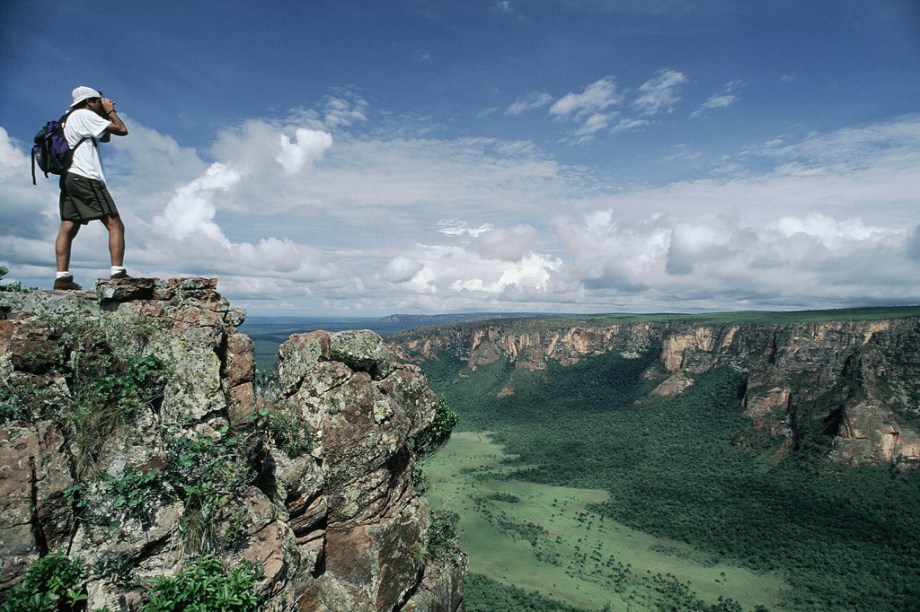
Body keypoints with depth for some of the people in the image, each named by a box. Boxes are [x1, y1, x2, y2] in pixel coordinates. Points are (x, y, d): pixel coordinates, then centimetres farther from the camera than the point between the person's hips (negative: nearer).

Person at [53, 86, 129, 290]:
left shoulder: (69, 118, 27)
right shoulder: (85, 115, -2)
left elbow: (105, 138, 30)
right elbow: (122, 130, -7)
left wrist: (104, 115, 22)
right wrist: (110, 111, 9)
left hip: (69, 178, 10)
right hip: (86, 179, -10)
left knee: (67, 229, 3)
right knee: (115, 226, -11)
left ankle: (62, 277, -2)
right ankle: (118, 273, -21)